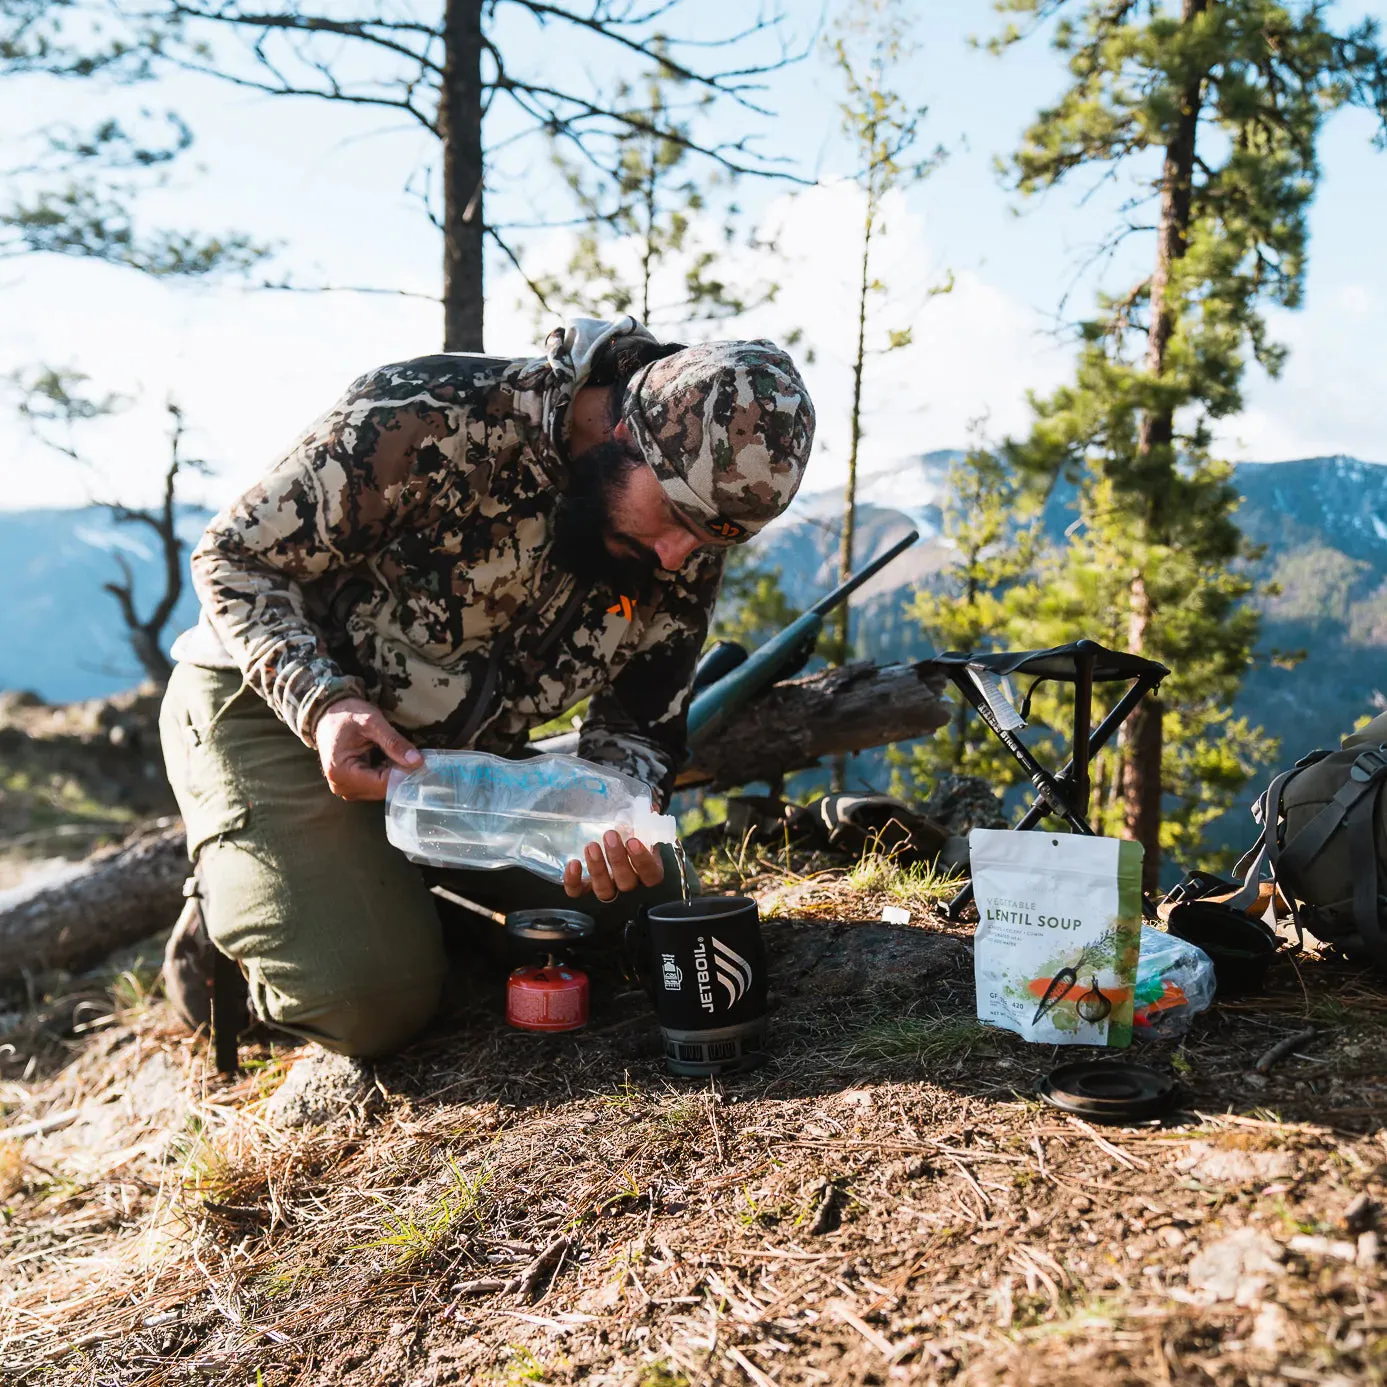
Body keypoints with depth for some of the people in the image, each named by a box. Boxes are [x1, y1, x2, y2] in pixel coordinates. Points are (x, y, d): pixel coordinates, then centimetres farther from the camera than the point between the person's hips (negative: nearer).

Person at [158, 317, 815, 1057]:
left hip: (452, 747, 6)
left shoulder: (685, 557, -10)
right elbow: (234, 557, -18)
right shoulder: (430, 416, -27)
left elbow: (637, 726, 0)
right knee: (372, 998, -23)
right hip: (270, 705, -5)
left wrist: (623, 822, -23)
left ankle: (391, 887, 11)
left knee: (641, 898, -5)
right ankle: (224, 916, 10)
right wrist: (325, 707, -33)